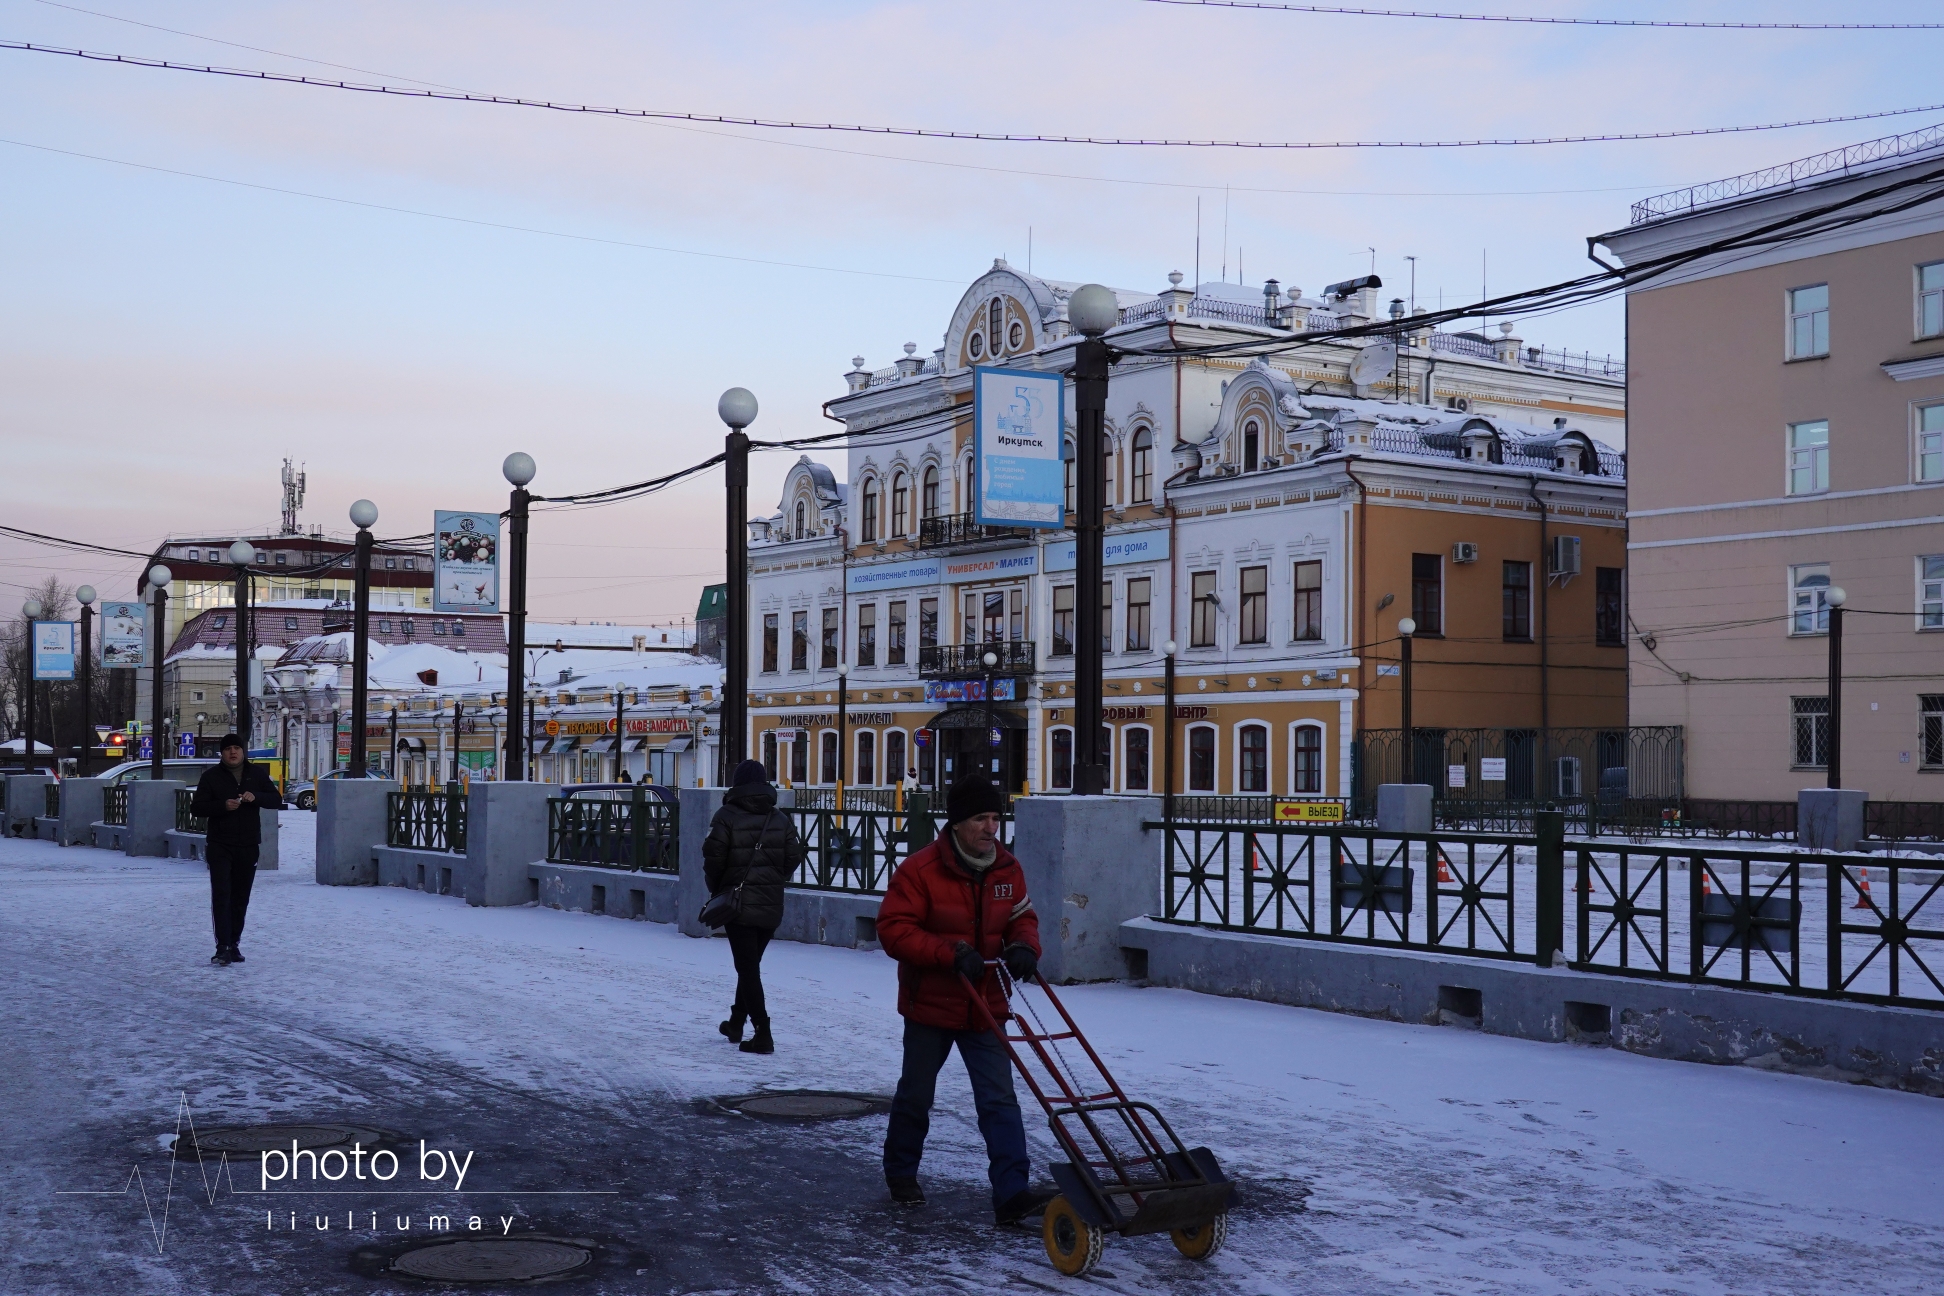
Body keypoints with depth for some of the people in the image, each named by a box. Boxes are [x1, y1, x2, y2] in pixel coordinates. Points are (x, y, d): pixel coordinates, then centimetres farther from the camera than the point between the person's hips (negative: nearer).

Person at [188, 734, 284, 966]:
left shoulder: (257, 774, 10)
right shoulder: (211, 776, 2)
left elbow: (276, 800, 7)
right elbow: (196, 808, -1)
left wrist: (256, 797, -14)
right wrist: (223, 805, -18)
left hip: (248, 847, 3)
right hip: (220, 847, -3)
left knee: (241, 898, 8)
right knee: (221, 895, -13)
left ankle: (233, 944, 18)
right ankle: (223, 947, -17)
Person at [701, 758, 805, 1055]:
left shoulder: (727, 816, -8)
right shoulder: (780, 820, 4)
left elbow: (713, 857, -12)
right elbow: (794, 857, 3)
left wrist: (715, 889, 5)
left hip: (738, 904, -4)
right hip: (771, 905, 4)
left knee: (748, 968, -3)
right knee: (751, 964, 20)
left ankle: (763, 1033, -10)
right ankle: (737, 1022, 30)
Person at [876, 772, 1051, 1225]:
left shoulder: (1007, 869, -1)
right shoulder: (920, 870, -17)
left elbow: (1022, 918, 11)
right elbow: (893, 930, -19)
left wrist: (1024, 947, -13)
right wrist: (951, 953, -28)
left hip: (985, 1006, 4)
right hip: (929, 1005, -3)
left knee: (999, 1100, -5)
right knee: (916, 1095, 14)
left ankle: (1012, 1193, -9)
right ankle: (901, 1175, 35)